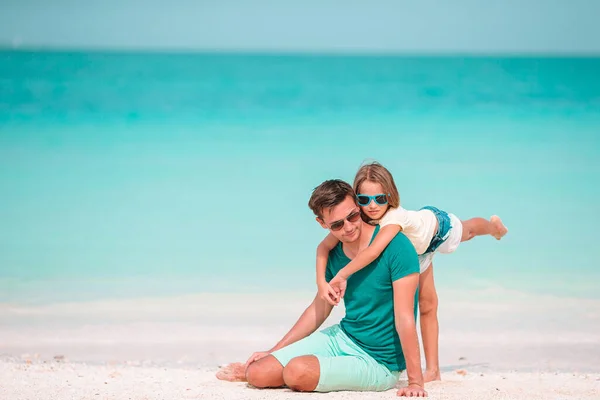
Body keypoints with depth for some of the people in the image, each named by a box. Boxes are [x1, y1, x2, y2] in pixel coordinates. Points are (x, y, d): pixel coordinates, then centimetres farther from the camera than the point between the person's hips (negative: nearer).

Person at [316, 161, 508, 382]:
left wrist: (341, 275, -64)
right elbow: (324, 247, -35)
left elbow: (373, 251, -66)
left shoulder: (395, 217, -52)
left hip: (437, 225, -4)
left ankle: (494, 225, 70)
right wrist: (322, 282, -50)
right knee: (427, 305, 9)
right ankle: (432, 370, 19)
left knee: (468, 230, 32)